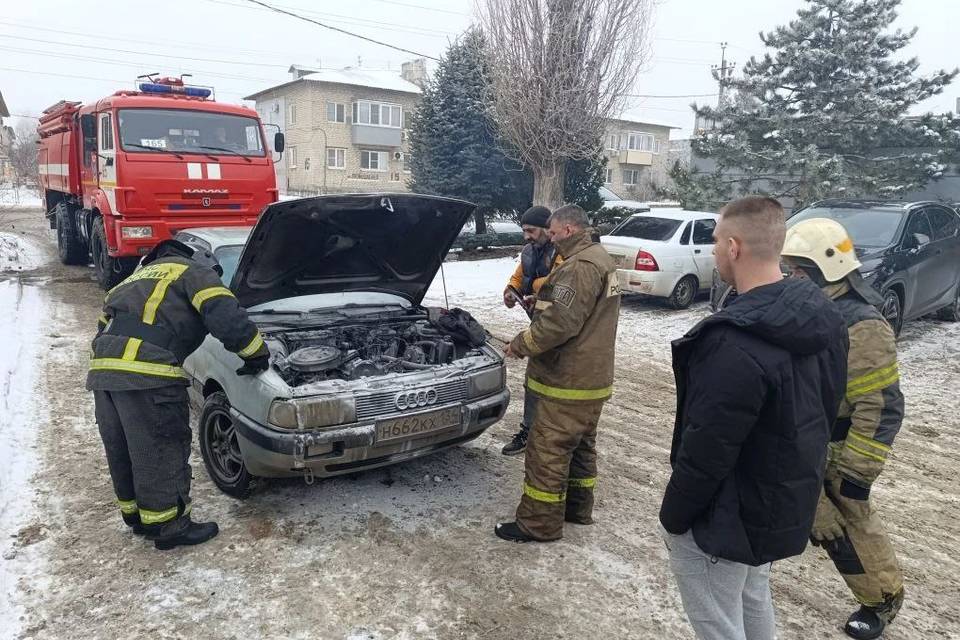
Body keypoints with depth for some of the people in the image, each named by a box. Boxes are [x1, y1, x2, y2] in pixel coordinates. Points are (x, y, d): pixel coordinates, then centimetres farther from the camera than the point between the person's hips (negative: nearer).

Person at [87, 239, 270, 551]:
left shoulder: (143, 274, 34)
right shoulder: (195, 273, 9)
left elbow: (107, 321, 30)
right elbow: (227, 317, -8)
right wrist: (257, 353, 4)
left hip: (102, 369, 9)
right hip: (147, 373, -8)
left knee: (123, 451, 20)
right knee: (162, 452, 4)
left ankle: (137, 515, 36)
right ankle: (169, 527, 15)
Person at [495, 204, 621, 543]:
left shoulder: (580, 266, -21)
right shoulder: (601, 259, 14)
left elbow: (560, 322, -27)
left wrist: (521, 344, -13)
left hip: (568, 382, -11)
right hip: (592, 376, 11)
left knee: (547, 451, -1)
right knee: (580, 445, 21)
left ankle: (539, 524, 10)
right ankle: (578, 507, 35)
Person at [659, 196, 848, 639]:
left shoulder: (736, 345, -32)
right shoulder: (823, 316, -3)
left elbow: (706, 452, -26)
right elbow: (825, 409, 8)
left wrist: (672, 518, -11)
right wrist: (795, 476, 20)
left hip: (725, 521, -8)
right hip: (786, 502, 9)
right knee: (753, 604, 29)